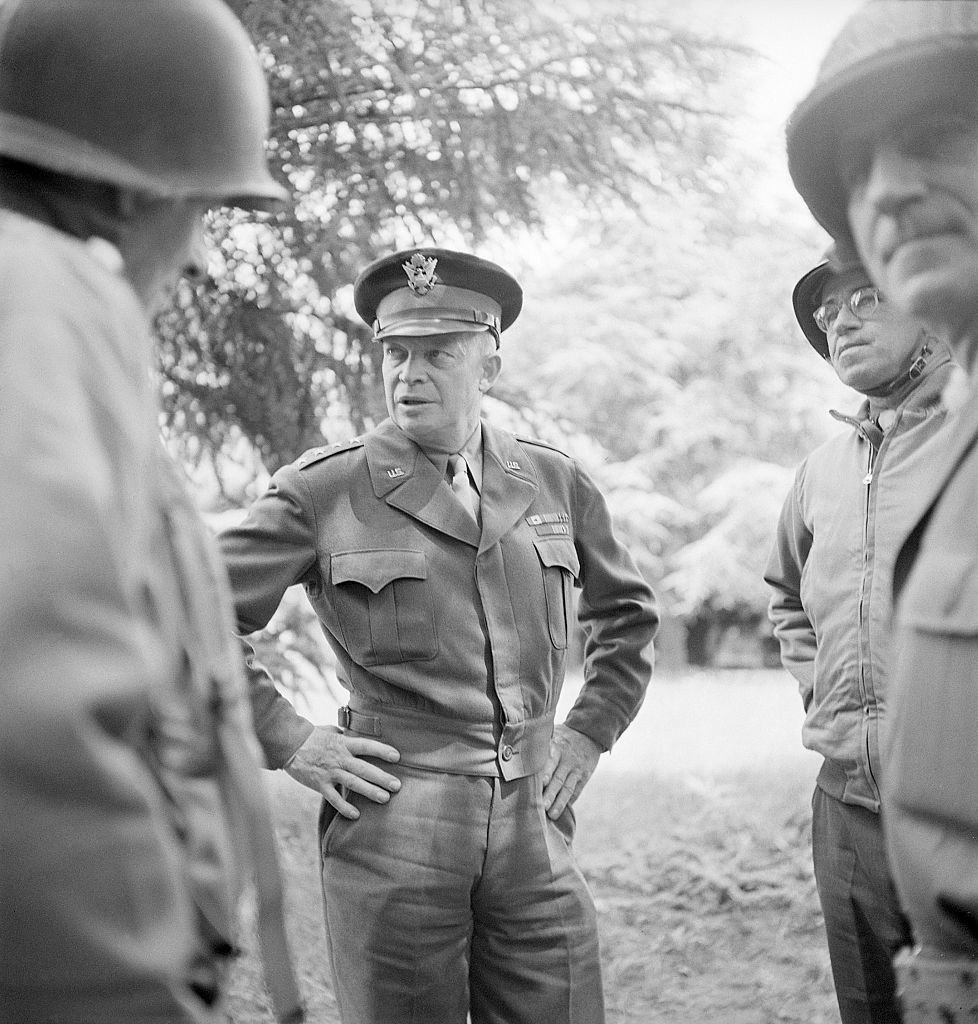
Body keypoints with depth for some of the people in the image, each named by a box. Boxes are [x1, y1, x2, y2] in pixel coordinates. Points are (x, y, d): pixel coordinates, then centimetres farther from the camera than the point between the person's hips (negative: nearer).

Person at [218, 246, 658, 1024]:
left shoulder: (555, 484, 7)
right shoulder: (323, 492, -4)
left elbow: (629, 612, 24)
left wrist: (590, 733, 15)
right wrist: (287, 740, -4)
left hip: (536, 834, 3)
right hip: (391, 836, -3)